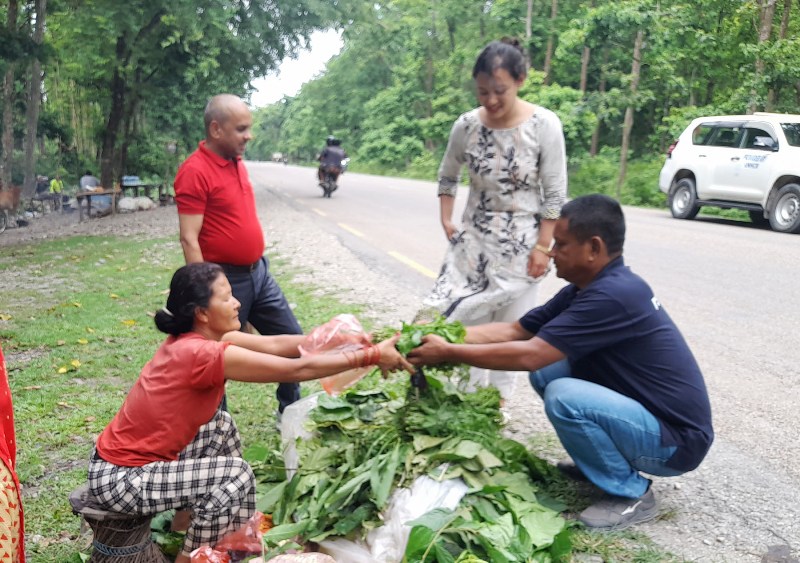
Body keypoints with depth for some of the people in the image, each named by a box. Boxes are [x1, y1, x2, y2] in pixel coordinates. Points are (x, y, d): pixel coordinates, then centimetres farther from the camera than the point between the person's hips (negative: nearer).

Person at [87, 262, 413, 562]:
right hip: (118, 478, -9)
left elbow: (274, 345, -3)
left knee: (221, 427, 13)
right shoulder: (202, 353, -27)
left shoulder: (194, 339, 0)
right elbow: (297, 370, -24)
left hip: (136, 455, 9)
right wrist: (371, 356, -17)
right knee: (234, 476, -16)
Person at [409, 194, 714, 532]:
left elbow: (529, 354, -28)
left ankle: (632, 495, -6)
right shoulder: (591, 287, 3)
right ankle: (600, 461, 15)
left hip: (677, 437, -9)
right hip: (645, 410, 9)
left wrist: (447, 353, -19)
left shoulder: (613, 295, -26)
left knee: (564, 397, -28)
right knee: (545, 373, 1)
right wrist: (445, 335, -5)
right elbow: (515, 330, 4)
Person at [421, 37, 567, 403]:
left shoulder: (544, 125, -15)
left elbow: (555, 195, -11)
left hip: (521, 244, -3)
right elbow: (448, 177, 10)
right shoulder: (467, 125, -7)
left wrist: (542, 247, -12)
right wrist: (446, 223, 1)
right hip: (474, 239, 3)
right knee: (465, 321, 4)